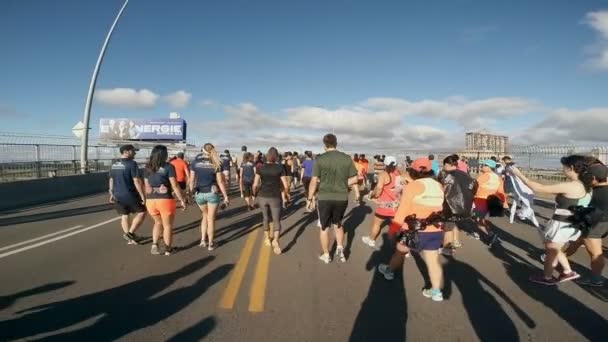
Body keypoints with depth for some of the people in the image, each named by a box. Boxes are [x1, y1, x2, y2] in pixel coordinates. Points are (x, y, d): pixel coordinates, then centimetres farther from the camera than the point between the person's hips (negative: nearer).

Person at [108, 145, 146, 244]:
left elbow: (111, 180, 15)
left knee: (124, 216, 14)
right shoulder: (132, 164, -15)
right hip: (130, 195, -7)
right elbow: (137, 181, -19)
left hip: (118, 195, 7)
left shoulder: (114, 165, 9)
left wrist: (112, 194, 23)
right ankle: (130, 233, 0)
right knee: (141, 212, 7)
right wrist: (143, 196, -15)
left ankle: (130, 239, 21)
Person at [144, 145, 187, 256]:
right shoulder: (168, 167, -7)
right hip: (165, 200, -4)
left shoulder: (148, 168, 8)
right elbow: (175, 186, -10)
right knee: (167, 225, 14)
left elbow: (147, 187, 11)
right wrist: (182, 200, -4)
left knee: (158, 223, 26)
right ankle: (168, 249, 23)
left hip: (151, 201, 5)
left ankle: (154, 245, 11)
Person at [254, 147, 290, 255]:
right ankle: (275, 240, -18)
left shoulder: (261, 168, 0)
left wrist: (255, 194, 15)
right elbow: (285, 186, -5)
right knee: (276, 220, 6)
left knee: (266, 218, 22)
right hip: (275, 197, -2)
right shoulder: (280, 167, -4)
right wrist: (287, 194, 14)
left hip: (262, 197, 2)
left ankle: (268, 239, 33)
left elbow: (255, 184, -4)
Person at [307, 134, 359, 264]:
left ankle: (326, 255, 25)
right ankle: (340, 249, 13)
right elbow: (354, 179, 1)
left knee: (324, 227, 15)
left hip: (325, 198, -2)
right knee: (338, 223, 26)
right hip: (342, 198, 3)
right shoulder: (347, 158, -2)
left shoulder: (320, 159, -9)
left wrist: (309, 199, 1)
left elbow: (314, 181, -9)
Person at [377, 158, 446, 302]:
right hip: (435, 231, 5)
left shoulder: (413, 185, -12)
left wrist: (393, 229, -7)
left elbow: (403, 210, -13)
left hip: (415, 230, -5)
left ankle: (389, 271, 38)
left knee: (400, 250, 18)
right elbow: (442, 209, 17)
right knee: (433, 261, 11)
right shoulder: (439, 186, 8)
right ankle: (436, 291, 14)